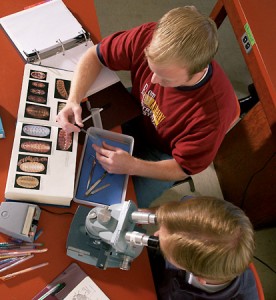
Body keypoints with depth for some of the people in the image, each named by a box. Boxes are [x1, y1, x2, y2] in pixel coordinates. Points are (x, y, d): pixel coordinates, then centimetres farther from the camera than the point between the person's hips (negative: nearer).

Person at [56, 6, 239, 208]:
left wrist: (133, 166, -38)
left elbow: (183, 169, -22)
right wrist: (73, 100, -31)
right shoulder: (149, 37, -31)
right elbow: (94, 56, -14)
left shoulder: (213, 113, -38)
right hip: (136, 114, 4)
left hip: (163, 154, -3)